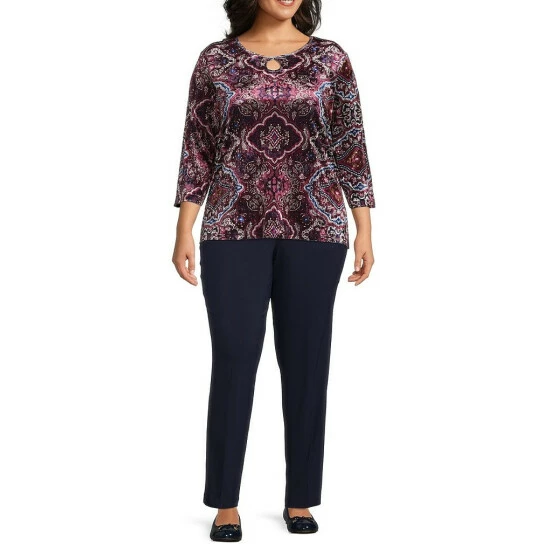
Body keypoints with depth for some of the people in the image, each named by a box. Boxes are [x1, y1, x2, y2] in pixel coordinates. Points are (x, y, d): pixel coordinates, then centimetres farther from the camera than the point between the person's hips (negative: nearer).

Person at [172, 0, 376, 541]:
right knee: (233, 363, -3)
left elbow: (351, 148, 4)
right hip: (235, 230, 0)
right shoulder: (215, 59, 5)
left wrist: (365, 233, -2)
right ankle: (225, 504, 11)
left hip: (312, 230, 1)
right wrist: (184, 233, -1)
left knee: (306, 362, 3)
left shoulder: (331, 58, 5)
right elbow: (197, 150, 5)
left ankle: (299, 500, 18)